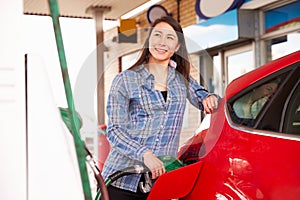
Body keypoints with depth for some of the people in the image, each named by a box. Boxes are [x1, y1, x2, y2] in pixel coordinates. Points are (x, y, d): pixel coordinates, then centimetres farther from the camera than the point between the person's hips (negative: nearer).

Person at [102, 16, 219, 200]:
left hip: (161, 177, 3)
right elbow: (114, 130, -5)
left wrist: (211, 98, -1)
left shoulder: (182, 79, 13)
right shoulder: (125, 80, -1)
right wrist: (145, 154, -20)